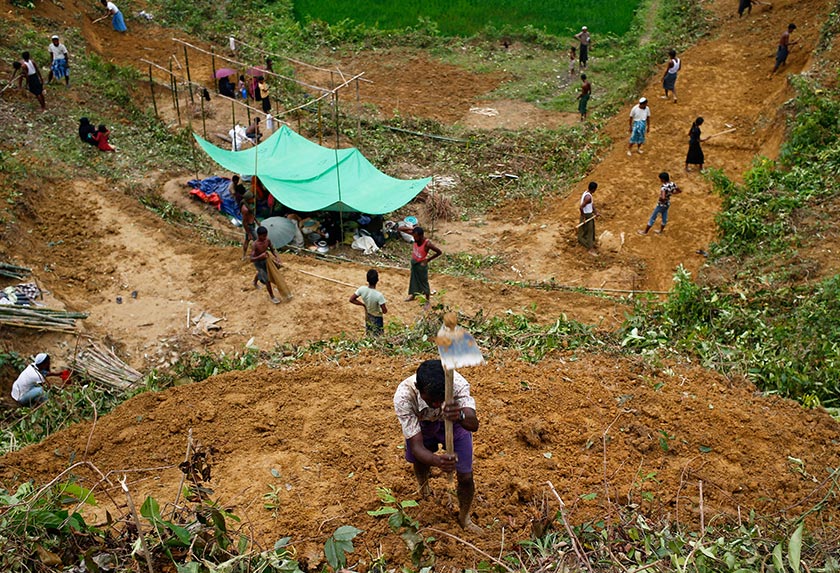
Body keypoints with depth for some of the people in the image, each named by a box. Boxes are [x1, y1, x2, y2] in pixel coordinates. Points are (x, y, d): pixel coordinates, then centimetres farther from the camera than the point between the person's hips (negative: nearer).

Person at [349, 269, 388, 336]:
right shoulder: (379, 295, -36)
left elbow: (351, 299, -12)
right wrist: (384, 308, -5)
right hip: (376, 318, -5)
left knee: (369, 336, 26)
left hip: (368, 316, 5)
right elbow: (384, 311, -29)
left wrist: (363, 304, -3)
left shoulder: (362, 289, -24)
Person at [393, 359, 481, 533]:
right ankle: (424, 492, 53)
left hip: (454, 423, 0)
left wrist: (460, 416, -71)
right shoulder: (403, 396, -41)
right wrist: (437, 461, -59)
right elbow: (416, 446, -39)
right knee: (420, 466, 15)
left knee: (466, 477, 1)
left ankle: (464, 518, 31)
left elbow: (474, 425, -48)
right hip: (421, 425, 0)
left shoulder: (457, 382, -41)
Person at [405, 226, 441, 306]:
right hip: (413, 262, 6)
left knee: (424, 282, 9)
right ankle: (413, 295, 46)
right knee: (413, 280, 25)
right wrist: (412, 229, -26)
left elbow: (439, 252, -21)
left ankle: (427, 301, 25)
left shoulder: (427, 244, -32)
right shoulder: (416, 237, -16)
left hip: (421, 264, -6)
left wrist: (428, 260, -15)